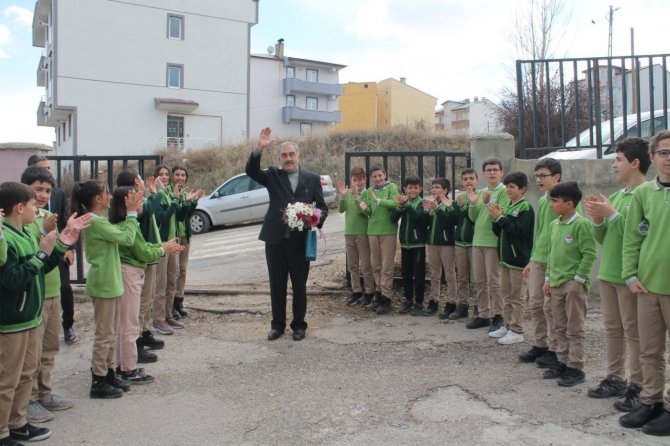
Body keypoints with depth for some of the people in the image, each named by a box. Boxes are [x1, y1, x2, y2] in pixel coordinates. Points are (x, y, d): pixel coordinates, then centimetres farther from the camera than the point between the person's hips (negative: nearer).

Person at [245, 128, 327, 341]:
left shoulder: (312, 179, 6)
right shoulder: (273, 175, 6)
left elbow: (322, 207, 8)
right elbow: (251, 171, -12)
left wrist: (317, 218, -14)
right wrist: (259, 148, -26)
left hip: (300, 241, 0)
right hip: (276, 240, 1)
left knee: (299, 285, 9)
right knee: (277, 285, 10)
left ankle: (299, 325, 23)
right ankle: (277, 325, 23)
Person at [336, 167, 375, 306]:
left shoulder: (367, 194, -8)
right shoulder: (348, 193, 5)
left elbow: (365, 211, -21)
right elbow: (340, 210, -3)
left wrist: (356, 195, -29)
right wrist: (342, 196, -18)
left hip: (363, 233, -5)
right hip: (349, 233, 5)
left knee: (366, 266, 1)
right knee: (352, 266, 12)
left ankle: (369, 292, 9)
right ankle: (356, 291, 21)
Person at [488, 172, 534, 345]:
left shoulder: (525, 208, -10)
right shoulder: (508, 207, 13)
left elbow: (518, 230, -20)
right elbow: (497, 231, 15)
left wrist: (500, 218, -17)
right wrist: (496, 218, -3)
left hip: (519, 258, -8)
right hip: (506, 257, 8)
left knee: (517, 297, -1)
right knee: (506, 295, 14)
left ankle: (516, 331, 5)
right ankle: (507, 326, 24)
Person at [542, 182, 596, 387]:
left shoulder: (581, 224, -13)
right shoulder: (554, 225, 10)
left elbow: (589, 254, -14)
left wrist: (578, 279, -15)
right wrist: (548, 278, 13)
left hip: (574, 284, -7)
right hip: (556, 283, 8)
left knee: (575, 329, 0)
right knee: (560, 328, 14)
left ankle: (576, 368, 8)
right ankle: (562, 363, 24)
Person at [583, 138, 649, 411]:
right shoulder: (616, 196, 13)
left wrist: (611, 214, -17)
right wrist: (597, 219, -3)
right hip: (608, 273, 8)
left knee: (633, 332, -2)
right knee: (612, 328, 14)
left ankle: (638, 386, 6)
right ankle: (615, 378, 24)